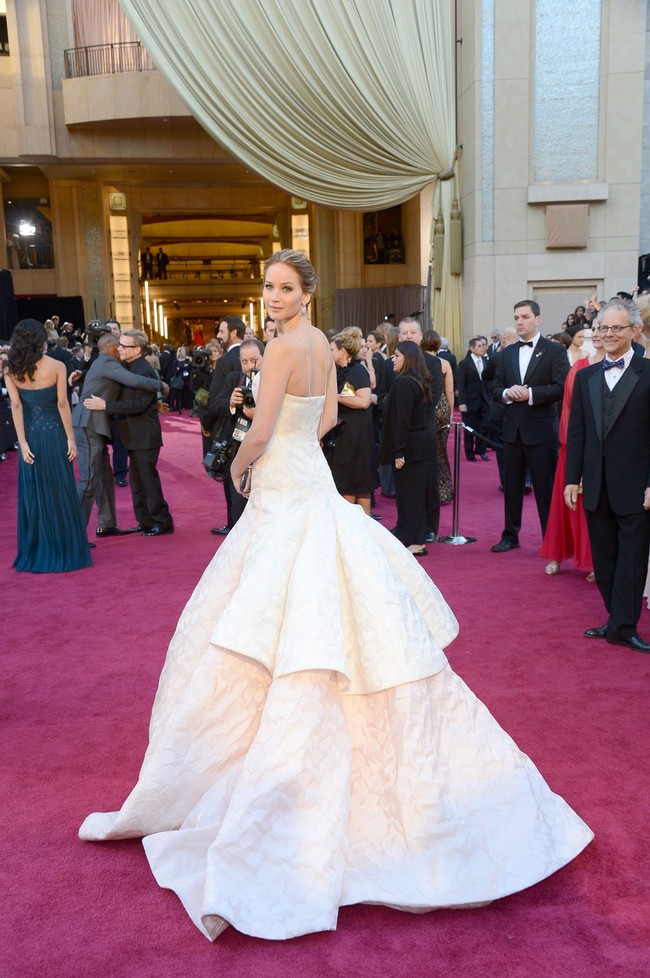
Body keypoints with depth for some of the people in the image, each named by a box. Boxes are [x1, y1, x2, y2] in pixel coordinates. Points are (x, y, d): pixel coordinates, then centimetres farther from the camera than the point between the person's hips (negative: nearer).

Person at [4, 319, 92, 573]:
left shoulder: (11, 371, -1)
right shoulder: (56, 366, -7)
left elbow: (16, 406, -6)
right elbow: (62, 404, -10)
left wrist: (22, 442, -8)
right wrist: (71, 438, -6)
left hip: (30, 435, 3)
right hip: (54, 433, -2)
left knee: (33, 494, 11)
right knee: (60, 493, 7)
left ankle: (35, 554, 19)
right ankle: (64, 552, 13)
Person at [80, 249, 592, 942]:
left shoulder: (283, 347, -16)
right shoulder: (322, 344, 11)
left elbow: (260, 435, -17)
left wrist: (239, 468, 2)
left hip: (284, 494, -9)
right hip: (311, 482, 9)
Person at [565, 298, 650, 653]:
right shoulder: (585, 377, 10)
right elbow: (576, 432, 10)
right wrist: (572, 478, 5)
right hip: (597, 487, 5)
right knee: (604, 558, 11)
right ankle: (618, 620, 22)